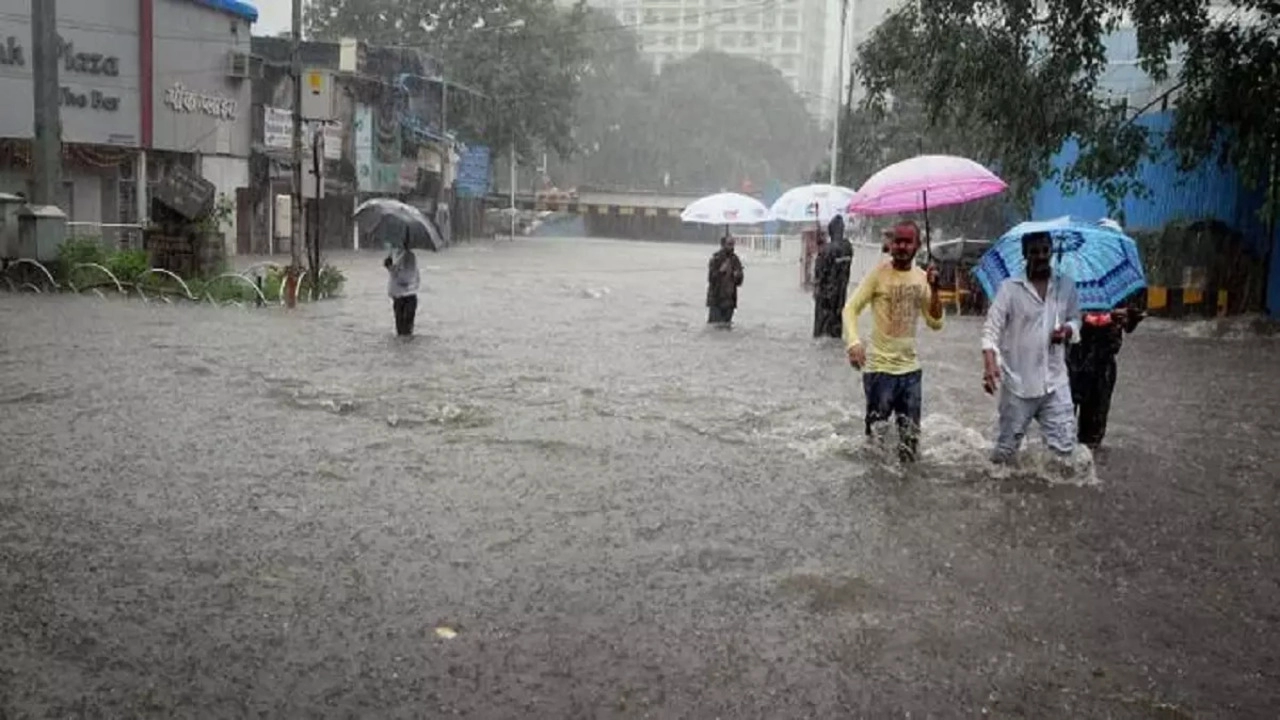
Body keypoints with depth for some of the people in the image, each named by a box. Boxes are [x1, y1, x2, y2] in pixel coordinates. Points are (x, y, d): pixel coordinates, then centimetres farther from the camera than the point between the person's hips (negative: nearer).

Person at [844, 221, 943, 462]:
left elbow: (936, 323, 4)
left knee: (910, 437, 12)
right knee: (877, 435, -1)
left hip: (911, 369, 5)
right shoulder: (878, 273, -9)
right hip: (880, 368, -5)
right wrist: (853, 342, -29)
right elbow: (851, 309, -12)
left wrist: (934, 290, -11)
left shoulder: (921, 277, 5)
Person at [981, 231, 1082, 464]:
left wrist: (1068, 330, -11)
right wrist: (990, 363, -27)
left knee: (1065, 447, 2)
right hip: (1018, 383, -3)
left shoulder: (1067, 286, 3)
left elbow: (1075, 320, 14)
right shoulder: (1010, 288, -7)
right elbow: (991, 329, -11)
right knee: (1006, 448, 8)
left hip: (1055, 383, 3)